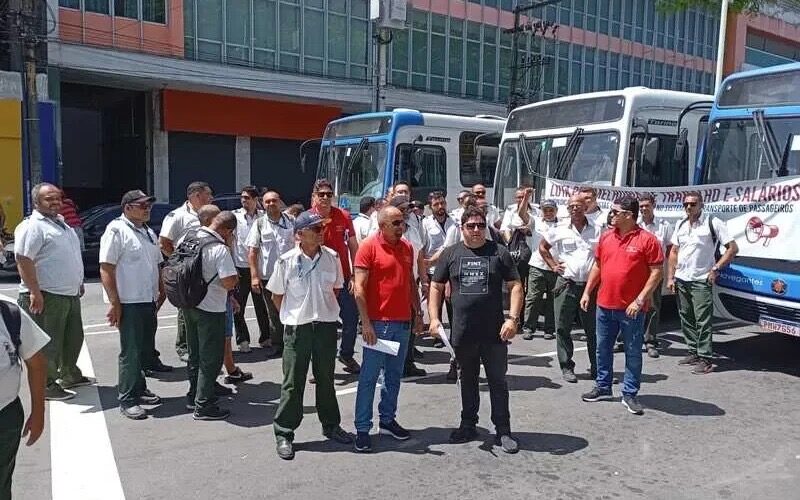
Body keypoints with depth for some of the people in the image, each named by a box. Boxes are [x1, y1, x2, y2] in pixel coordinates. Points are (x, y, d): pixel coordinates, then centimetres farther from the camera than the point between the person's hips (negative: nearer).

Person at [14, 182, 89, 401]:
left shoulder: (61, 224, 17)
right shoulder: (32, 226, -13)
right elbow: (23, 260, -21)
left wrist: (78, 283, 24)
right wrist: (35, 292, -25)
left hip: (70, 294, 10)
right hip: (47, 297, -9)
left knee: (73, 338, 19)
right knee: (48, 343, -1)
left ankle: (70, 375, 34)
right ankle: (46, 385, 11)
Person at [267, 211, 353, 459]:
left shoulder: (332, 257, -2)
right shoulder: (286, 261, -9)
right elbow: (277, 295, 2)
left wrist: (324, 309, 11)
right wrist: (293, 317, 4)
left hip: (326, 324, 3)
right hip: (297, 327, -3)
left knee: (326, 378, 16)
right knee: (293, 383, 4)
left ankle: (331, 425, 32)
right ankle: (283, 433, 17)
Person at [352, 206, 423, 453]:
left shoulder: (407, 247, 10)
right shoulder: (369, 246, -9)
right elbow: (359, 287, -12)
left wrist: (418, 314, 14)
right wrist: (366, 323, -16)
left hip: (403, 322, 6)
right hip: (378, 323, -6)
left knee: (394, 375, 15)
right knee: (369, 377, 1)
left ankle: (388, 420, 28)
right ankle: (362, 428, 10)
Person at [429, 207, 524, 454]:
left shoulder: (499, 252, 1)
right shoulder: (451, 253, 5)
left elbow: (515, 286, -1)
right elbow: (436, 287, 9)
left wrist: (513, 318, -11)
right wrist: (434, 318, -1)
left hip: (495, 333, -2)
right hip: (462, 332, 2)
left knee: (498, 381, 5)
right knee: (468, 380, 16)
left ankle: (503, 431, 16)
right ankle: (468, 425, 30)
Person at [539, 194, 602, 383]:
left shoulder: (597, 231, 4)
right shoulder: (560, 230, 3)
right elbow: (543, 247, 16)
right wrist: (553, 265, 7)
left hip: (590, 285, 0)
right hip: (566, 285, 0)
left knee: (593, 329, 7)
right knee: (563, 328, 3)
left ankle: (596, 367, 19)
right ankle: (566, 367, 14)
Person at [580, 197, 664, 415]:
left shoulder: (647, 240, -10)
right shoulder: (606, 237, 7)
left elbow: (657, 272, -11)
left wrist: (640, 300, -16)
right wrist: (587, 292, 11)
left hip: (631, 309, -5)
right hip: (604, 305, 6)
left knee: (633, 352, 6)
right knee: (603, 348, 15)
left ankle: (630, 394, 17)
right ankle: (603, 387, 30)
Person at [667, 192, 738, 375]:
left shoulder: (712, 223, -7)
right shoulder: (681, 225, 11)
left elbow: (733, 248, -7)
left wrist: (715, 268, -12)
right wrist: (670, 277, 9)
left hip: (701, 280, -6)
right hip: (681, 279, 6)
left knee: (702, 320, -6)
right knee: (686, 317, 12)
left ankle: (705, 359, -1)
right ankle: (694, 352, 23)